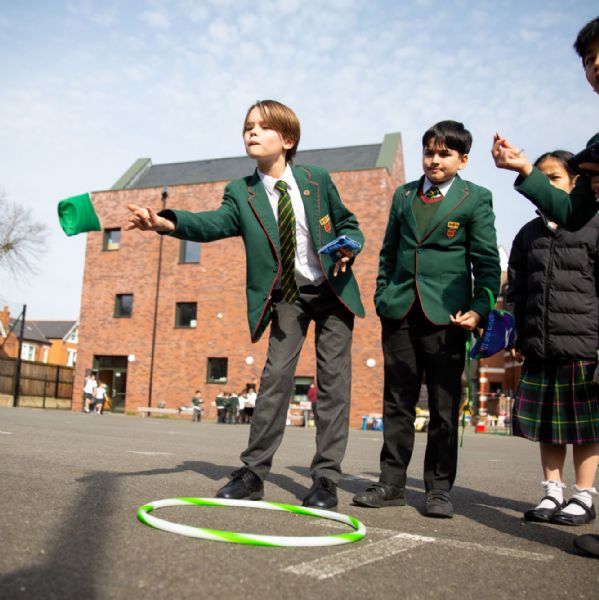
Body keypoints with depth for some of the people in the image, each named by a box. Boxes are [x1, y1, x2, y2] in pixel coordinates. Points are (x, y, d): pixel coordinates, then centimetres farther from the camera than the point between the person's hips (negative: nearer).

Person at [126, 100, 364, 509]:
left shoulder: (317, 180, -3)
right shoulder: (242, 193, -4)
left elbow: (348, 223, 9)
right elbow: (213, 223, -23)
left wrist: (347, 246, -14)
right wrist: (165, 222, -41)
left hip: (333, 290, 0)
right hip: (288, 295, 0)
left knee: (334, 378, -2)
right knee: (276, 374, -8)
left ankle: (326, 478, 5)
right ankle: (253, 472, 1)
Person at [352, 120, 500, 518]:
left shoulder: (476, 199, 4)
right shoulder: (404, 195, 15)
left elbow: (487, 261, 0)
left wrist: (480, 308, -11)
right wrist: (382, 296, 9)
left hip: (446, 315, -3)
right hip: (401, 311, 4)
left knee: (444, 407, 3)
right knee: (398, 403, 7)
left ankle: (439, 489, 15)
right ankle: (392, 484, 16)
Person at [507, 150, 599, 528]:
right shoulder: (528, 234, 14)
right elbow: (516, 291, 16)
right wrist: (518, 337, 10)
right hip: (539, 344, 5)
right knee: (547, 423, 9)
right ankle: (553, 493, 20)